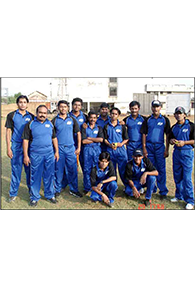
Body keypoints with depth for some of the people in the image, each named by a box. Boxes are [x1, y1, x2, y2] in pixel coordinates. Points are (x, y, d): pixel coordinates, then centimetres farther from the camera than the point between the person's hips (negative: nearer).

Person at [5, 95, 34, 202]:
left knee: (29, 169, 7)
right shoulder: (11, 115, 3)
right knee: (16, 169, 2)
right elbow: (8, 132, 2)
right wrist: (8, 148, -5)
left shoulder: (31, 116, 8)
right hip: (16, 146, -1)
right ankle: (13, 193, 14)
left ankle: (31, 189, 22)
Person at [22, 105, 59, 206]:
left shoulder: (50, 124, 10)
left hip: (49, 154, 3)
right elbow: (25, 140, -3)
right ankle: (34, 197, 19)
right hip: (35, 155, -3)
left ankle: (50, 195, 25)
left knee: (49, 176, 10)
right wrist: (25, 156, -7)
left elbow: (54, 138, 16)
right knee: (35, 176, 5)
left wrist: (56, 151, 10)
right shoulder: (30, 124, -1)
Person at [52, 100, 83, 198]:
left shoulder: (72, 119, 7)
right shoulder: (54, 120, 2)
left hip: (70, 148, 1)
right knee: (58, 170, 5)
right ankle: (57, 189, 19)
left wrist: (78, 148, 3)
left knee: (73, 169, 4)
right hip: (59, 148, -1)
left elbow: (78, 133, 9)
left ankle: (74, 189, 17)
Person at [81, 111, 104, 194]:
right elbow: (83, 141, -8)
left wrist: (90, 138, -7)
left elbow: (101, 139, -6)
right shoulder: (84, 128, 5)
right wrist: (95, 140, -5)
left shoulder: (99, 128, 10)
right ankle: (87, 188, 12)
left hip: (97, 149, 1)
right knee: (87, 169, 1)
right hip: (87, 150, -1)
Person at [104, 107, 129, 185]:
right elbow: (104, 139, 6)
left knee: (123, 170, -1)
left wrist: (121, 143, -11)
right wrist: (110, 144, -11)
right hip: (110, 150, 1)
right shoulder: (106, 126, 8)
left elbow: (126, 139, 8)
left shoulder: (122, 126, 7)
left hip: (121, 150, -1)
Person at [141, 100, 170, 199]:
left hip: (160, 146, -1)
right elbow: (144, 134, 7)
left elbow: (167, 135, 4)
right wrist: (144, 148, -1)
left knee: (161, 169, 0)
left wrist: (166, 149, -2)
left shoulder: (165, 120, 5)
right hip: (149, 146, 2)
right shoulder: (147, 120, 8)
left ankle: (163, 191, 8)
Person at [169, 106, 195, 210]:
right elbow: (170, 138, 21)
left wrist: (184, 142, -17)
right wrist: (172, 141, -1)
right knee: (177, 176, 12)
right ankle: (179, 195, 28)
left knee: (187, 177, -7)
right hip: (176, 152, 6)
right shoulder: (174, 127, 13)